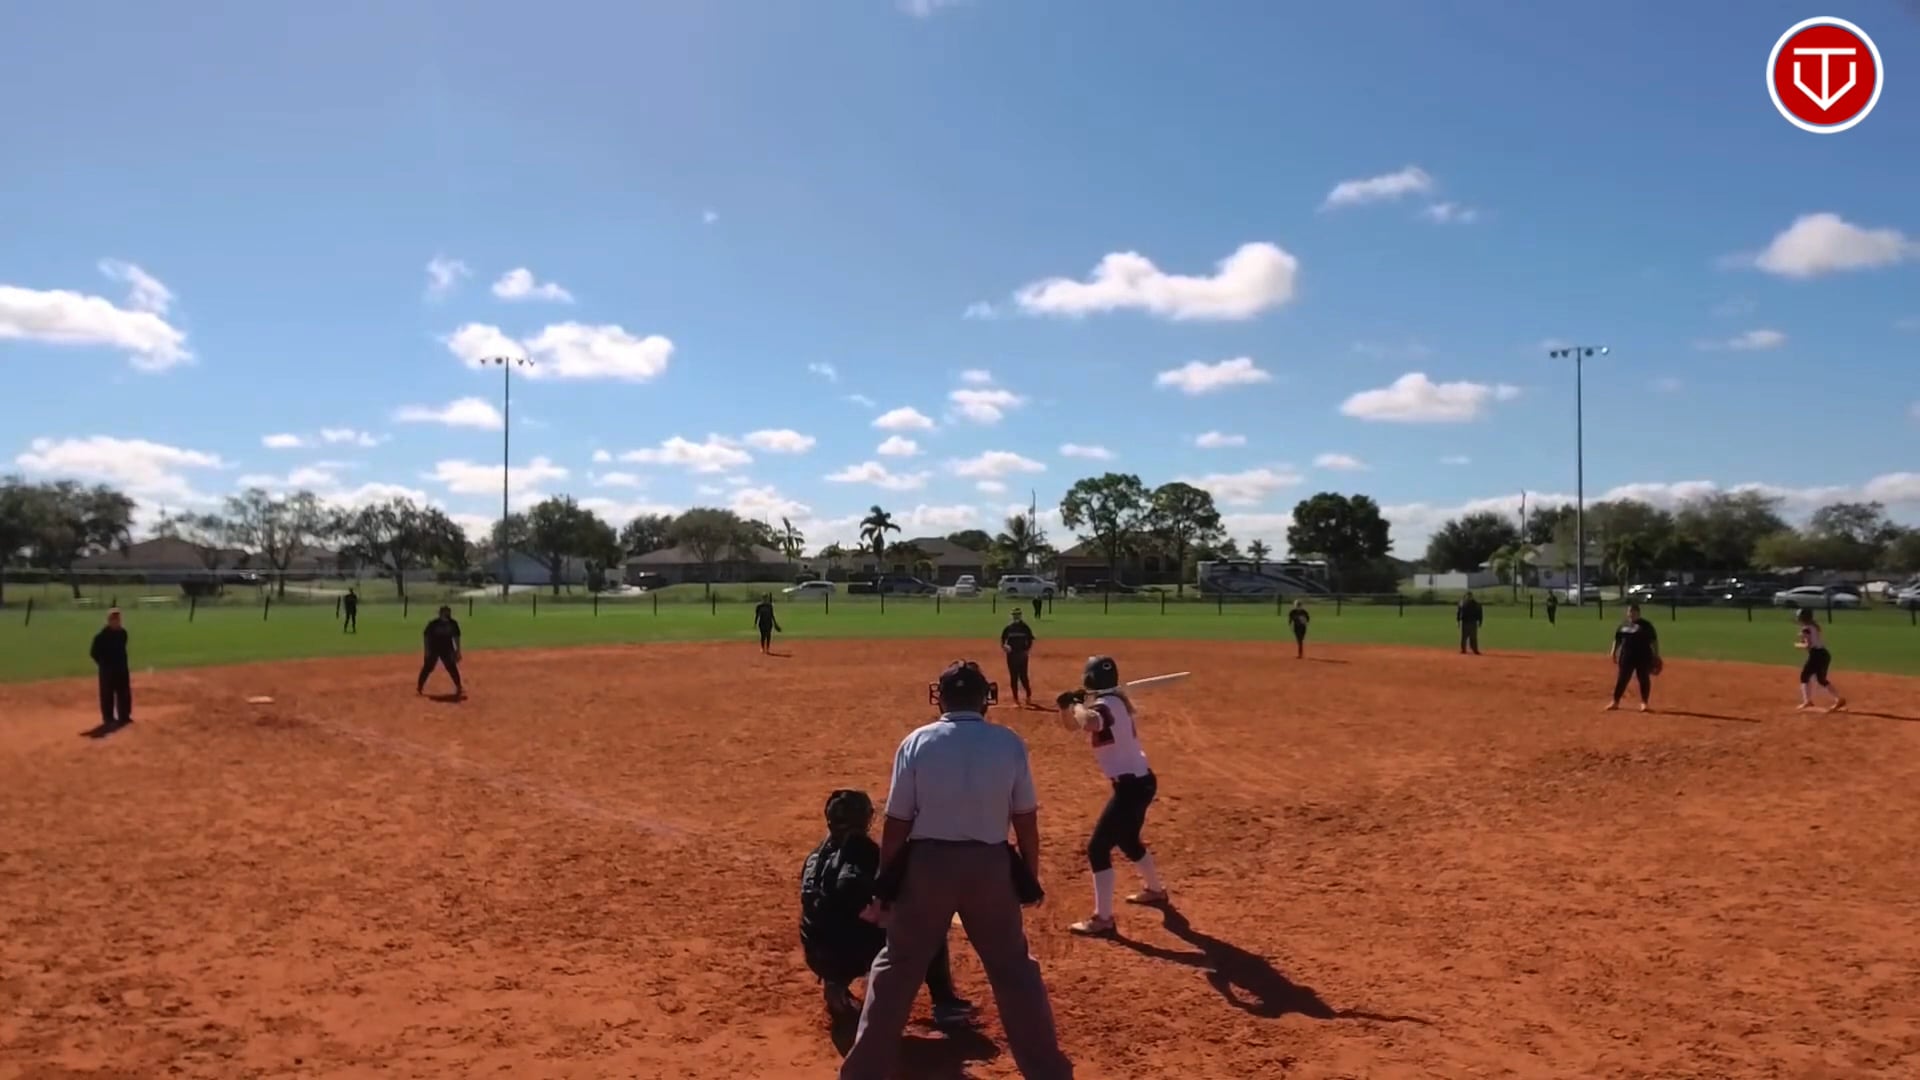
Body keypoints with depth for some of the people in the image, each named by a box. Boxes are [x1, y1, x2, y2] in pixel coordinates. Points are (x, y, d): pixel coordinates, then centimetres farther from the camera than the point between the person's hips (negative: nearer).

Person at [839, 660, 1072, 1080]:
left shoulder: (917, 742, -6)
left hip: (927, 864, -1)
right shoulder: (1009, 743, -3)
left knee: (897, 967, 14)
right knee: (1014, 968, 16)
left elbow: (898, 821, -4)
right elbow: (1026, 817, 1)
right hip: (990, 865, 1)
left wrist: (885, 877, 7)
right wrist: (1031, 874, 14)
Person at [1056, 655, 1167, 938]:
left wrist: (1078, 705, -24)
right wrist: (1066, 705, -3)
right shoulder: (1113, 703, 9)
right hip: (1139, 782, 10)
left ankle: (1102, 919, -3)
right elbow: (1072, 725, 17)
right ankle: (1155, 889, 51)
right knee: (1128, 841, 29)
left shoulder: (1107, 705, -20)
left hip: (1131, 786, -10)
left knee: (1098, 848, -7)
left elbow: (1089, 723, -45)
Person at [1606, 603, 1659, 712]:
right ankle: (1615, 702, 10)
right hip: (1627, 656, 4)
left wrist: (1656, 655, -9)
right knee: (1622, 679, 4)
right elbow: (1617, 640, 16)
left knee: (1644, 679, 2)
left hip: (1643, 657, -4)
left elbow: (1653, 640, -4)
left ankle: (1645, 703, 13)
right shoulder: (1623, 625, 11)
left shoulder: (1646, 625, -2)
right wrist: (1614, 652, 7)